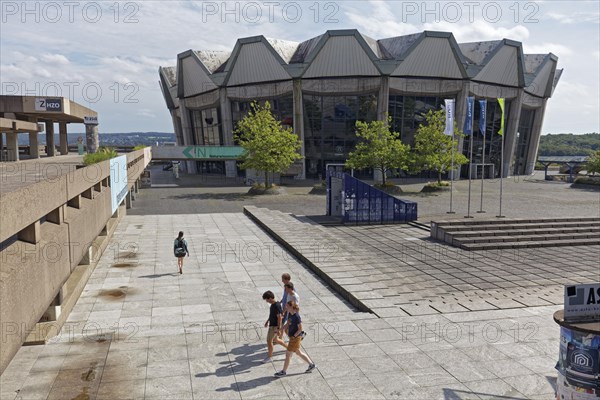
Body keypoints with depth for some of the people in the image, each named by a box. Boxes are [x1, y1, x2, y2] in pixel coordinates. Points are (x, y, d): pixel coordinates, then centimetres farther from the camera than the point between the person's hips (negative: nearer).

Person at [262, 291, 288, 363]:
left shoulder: (277, 306, -25)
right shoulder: (273, 304, 4)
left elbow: (279, 317, -24)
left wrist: (278, 328, -23)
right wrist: (267, 321, 23)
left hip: (274, 326, -10)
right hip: (272, 325, 10)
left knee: (269, 341, -1)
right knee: (275, 340, 22)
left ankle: (269, 357, 12)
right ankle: (288, 347, 36)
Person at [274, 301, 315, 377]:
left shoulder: (297, 317, -23)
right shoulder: (290, 315, 3)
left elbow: (300, 329, -19)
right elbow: (287, 325, 11)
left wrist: (294, 336, -18)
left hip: (295, 338, -9)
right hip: (292, 337, 9)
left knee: (288, 354, 3)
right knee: (299, 353, 20)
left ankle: (284, 371, 17)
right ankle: (311, 364, 33)